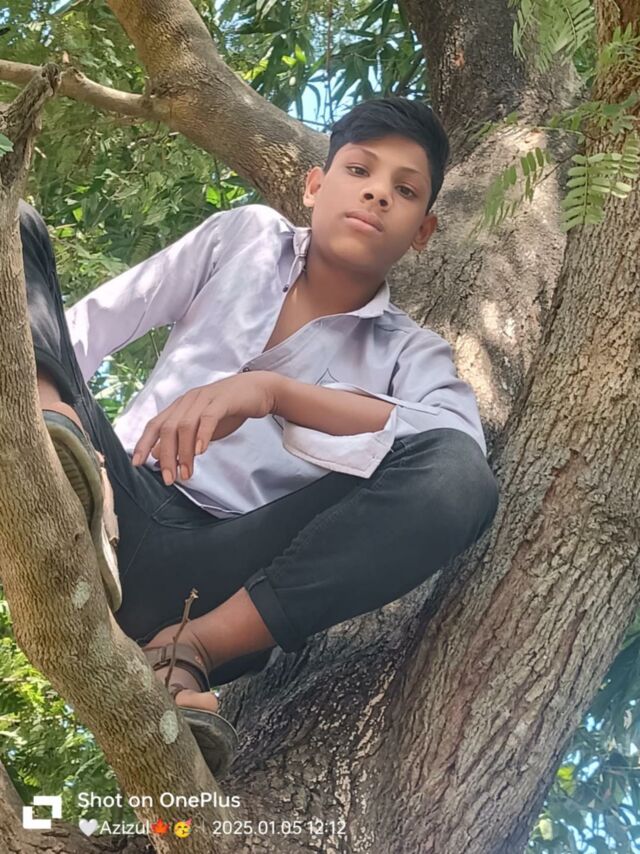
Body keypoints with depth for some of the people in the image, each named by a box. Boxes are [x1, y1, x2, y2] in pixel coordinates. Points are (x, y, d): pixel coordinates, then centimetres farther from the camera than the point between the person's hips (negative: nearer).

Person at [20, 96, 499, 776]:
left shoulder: (409, 353, 12)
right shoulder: (246, 238, 18)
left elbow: (458, 445, -12)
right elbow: (93, 323, 14)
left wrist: (272, 391, -23)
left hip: (219, 578, -1)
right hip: (118, 516, 1)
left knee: (459, 480, -25)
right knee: (12, 231, -10)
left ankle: (186, 655, -30)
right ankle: (58, 453, -40)